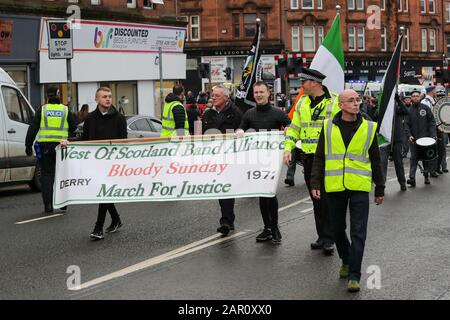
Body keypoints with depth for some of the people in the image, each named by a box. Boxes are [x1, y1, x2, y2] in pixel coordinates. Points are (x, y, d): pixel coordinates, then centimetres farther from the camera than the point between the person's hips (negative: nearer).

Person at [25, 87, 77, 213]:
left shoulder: (42, 109, 1)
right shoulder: (65, 110, 3)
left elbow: (33, 128, 1)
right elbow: (73, 126, 9)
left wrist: (28, 145, 6)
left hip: (44, 146, 0)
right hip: (61, 145, 1)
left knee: (46, 174, 5)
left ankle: (48, 204, 0)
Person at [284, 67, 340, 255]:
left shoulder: (334, 102, -6)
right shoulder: (302, 103, 12)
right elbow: (294, 128, 17)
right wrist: (288, 148, 5)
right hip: (309, 157, 6)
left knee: (327, 198, -7)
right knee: (316, 199, 11)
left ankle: (328, 239, -2)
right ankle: (322, 236, 20)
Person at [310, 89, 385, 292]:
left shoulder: (369, 128, 4)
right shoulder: (328, 127, 4)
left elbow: (375, 160, 10)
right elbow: (319, 158, 6)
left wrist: (379, 189, 12)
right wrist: (315, 183, -2)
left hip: (359, 187, -1)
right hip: (334, 187, 1)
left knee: (358, 233, -5)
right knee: (338, 229, 13)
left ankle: (354, 275, 0)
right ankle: (346, 260, 37)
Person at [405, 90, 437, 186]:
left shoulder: (426, 108, 5)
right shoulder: (408, 110, 4)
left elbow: (432, 122, 4)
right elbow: (406, 124, 4)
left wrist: (433, 134, -6)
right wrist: (409, 135, -10)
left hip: (425, 137, 0)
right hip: (413, 139, 0)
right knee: (414, 158, -3)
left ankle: (426, 175, 21)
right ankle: (412, 178, -7)